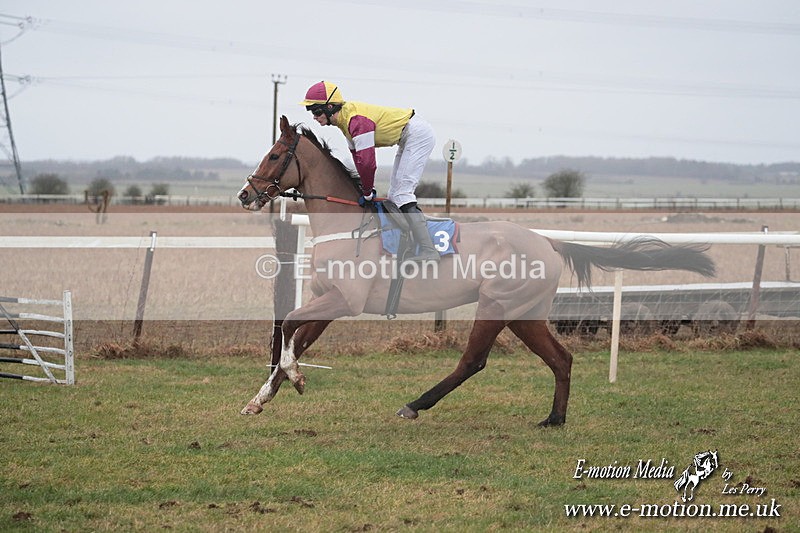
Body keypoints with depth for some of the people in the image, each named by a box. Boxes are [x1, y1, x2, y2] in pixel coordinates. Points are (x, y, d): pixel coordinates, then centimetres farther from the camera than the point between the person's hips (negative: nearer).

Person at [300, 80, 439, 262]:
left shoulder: (357, 120, -28)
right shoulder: (344, 118, 4)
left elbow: (366, 161, -29)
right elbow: (357, 155, 13)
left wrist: (367, 193, -15)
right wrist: (367, 188, 11)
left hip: (418, 135, -11)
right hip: (408, 139, 11)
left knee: (402, 192, -17)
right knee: (395, 194, 13)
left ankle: (428, 252, -22)